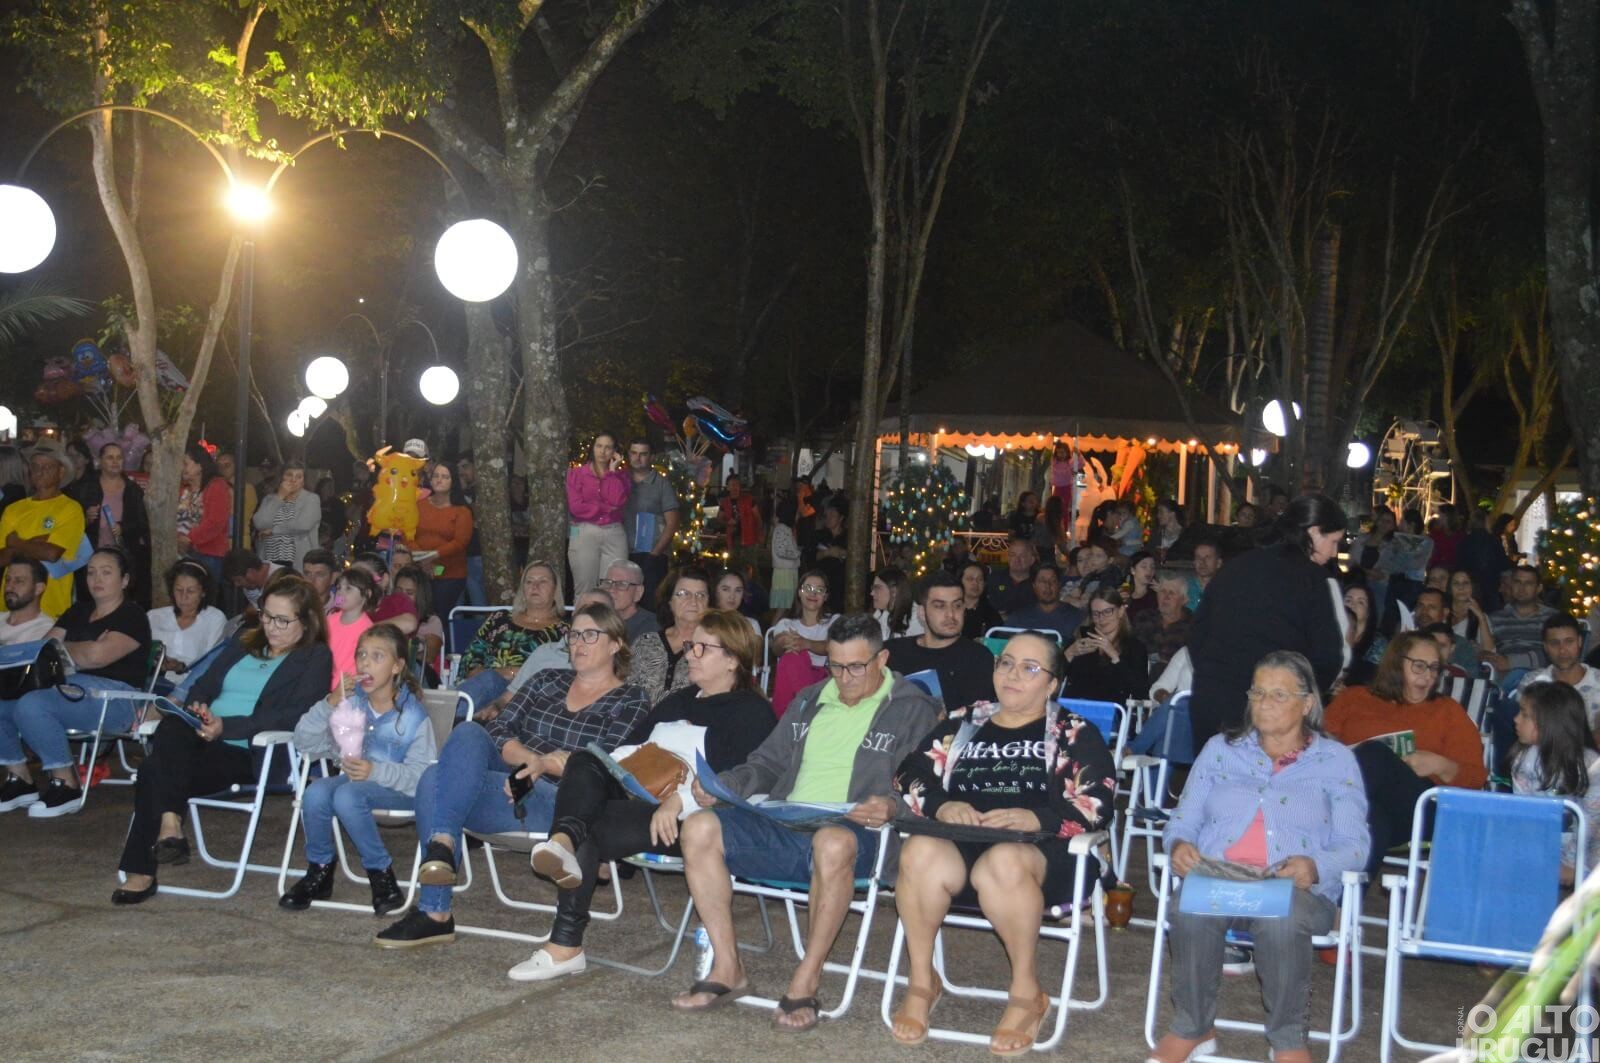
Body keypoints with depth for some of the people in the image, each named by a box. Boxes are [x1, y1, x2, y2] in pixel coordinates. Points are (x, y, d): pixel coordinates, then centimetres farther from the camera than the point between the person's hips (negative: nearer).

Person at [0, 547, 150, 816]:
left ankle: (66, 786, -19)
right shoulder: (78, 611, 24)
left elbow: (97, 655, -15)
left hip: (114, 697, -8)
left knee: (31, 705, -30)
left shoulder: (131, 615, 0)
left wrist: (62, 649, 2)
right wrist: (81, 653, -7)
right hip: (69, 688, 8)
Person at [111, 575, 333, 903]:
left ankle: (141, 872, -23)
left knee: (155, 772, -26)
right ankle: (169, 822, -33)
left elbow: (295, 716, -10)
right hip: (204, 740, 6)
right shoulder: (244, 644, 25)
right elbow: (203, 685, 22)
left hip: (253, 753, -5)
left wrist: (227, 726, -18)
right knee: (172, 725, -29)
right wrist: (197, 707, -3)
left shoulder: (316, 657, 4)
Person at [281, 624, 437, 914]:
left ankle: (382, 875, -19)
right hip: (353, 778, 5)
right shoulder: (350, 701, 3)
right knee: (315, 793, -27)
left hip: (398, 790, -5)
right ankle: (319, 871, -5)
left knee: (347, 795, -34)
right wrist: (329, 704, -15)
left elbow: (420, 774, -16)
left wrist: (375, 771, -31)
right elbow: (304, 744, -1)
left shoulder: (412, 714, -10)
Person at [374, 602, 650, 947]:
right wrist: (533, 759, -10)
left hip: (559, 800, -5)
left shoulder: (631, 702, 9)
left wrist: (546, 764, -18)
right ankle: (441, 847, -30)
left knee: (436, 781, -25)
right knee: (468, 732, -26)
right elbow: (498, 728, 10)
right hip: (512, 779, 5)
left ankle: (434, 913, -26)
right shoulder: (548, 681, 24)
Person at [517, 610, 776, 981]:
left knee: (593, 829, -27)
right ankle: (564, 839, -48)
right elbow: (630, 748, 26)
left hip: (685, 820, -7)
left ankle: (565, 946, -26)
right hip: (636, 798, 7)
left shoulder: (753, 712, 2)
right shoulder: (677, 702, 29)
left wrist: (680, 799, -27)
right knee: (583, 761, -19)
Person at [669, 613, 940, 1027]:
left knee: (833, 842, -41)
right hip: (783, 827, 6)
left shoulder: (913, 709, 6)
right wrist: (719, 784, 9)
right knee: (699, 827, -18)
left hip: (852, 835, -5)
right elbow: (767, 765, 28)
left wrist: (893, 806, -25)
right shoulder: (809, 701, 24)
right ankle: (726, 969, -12)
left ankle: (804, 984, -26)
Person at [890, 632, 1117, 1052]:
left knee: (1002, 863, -38)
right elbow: (910, 777, 12)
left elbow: (1095, 806, -1)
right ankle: (920, 981, -12)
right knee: (920, 852, -32)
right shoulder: (962, 723, 23)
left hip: (1042, 854, -2)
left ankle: (1026, 993, -17)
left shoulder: (1075, 734, 14)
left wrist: (1035, 819, -19)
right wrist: (941, 806, -10)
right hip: (958, 845, 3)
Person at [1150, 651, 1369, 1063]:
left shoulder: (1335, 759, 12)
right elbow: (1182, 820, 14)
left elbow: (1354, 846, 3)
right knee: (1189, 910, -34)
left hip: (1299, 889, -2)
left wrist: (1315, 866, -19)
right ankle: (1193, 1029, -14)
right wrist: (1179, 844, -11)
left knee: (1282, 920, -38)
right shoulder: (1221, 748, 19)